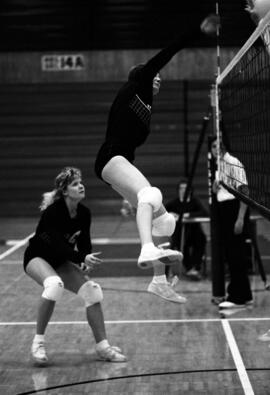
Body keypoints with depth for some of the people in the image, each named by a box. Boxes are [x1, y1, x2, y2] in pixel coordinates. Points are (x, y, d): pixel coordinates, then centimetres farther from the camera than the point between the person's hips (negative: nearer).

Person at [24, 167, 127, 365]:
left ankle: (103, 346, 3)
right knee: (54, 284, -37)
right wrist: (82, 259, -45)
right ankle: (38, 341, -25)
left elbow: (84, 243, -1)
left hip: (61, 261, 7)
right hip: (37, 258, -6)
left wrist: (87, 263, -20)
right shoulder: (53, 211, -28)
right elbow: (58, 244, -34)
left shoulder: (84, 213, -8)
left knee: (92, 291, -8)